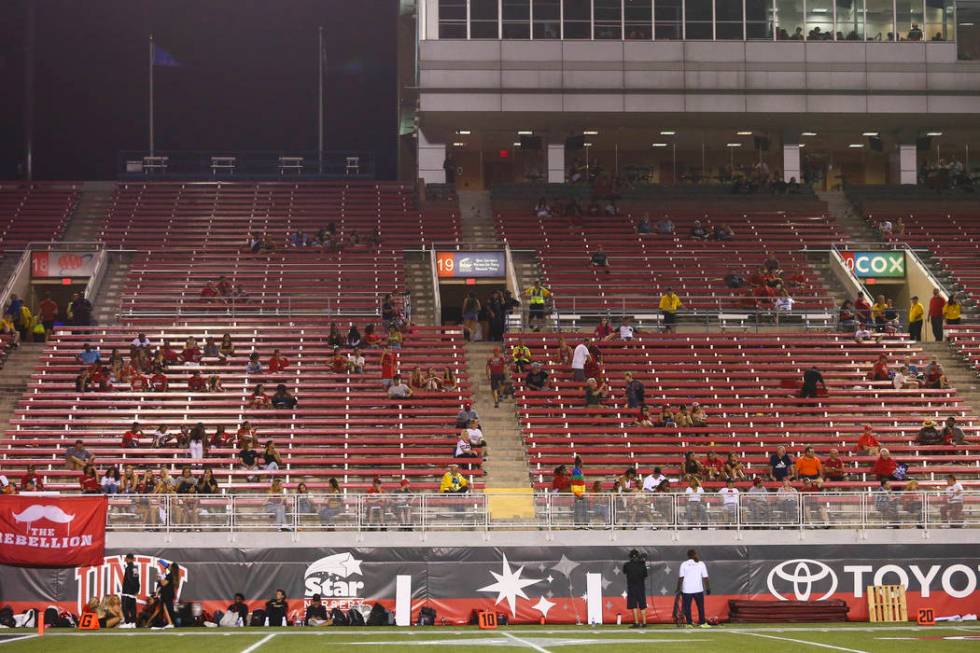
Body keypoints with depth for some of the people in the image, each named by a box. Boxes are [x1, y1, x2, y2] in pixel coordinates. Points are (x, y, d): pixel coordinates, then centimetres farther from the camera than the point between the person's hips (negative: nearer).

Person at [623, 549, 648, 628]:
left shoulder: (627, 565, -7)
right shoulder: (642, 565, -5)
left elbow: (624, 572, 12)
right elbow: (645, 575, 6)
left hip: (631, 587, -2)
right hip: (641, 587, 2)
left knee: (634, 606, -1)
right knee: (642, 606, 11)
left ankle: (636, 622, -9)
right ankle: (644, 622, 10)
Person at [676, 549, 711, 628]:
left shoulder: (684, 564, 0)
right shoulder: (701, 564, 1)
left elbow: (680, 578, -5)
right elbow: (705, 577, -1)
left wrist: (679, 589, 0)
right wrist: (708, 588, 6)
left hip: (687, 590, 0)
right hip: (698, 589, 0)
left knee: (687, 607, 6)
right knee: (701, 606, 10)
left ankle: (689, 623, 1)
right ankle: (703, 623, 8)